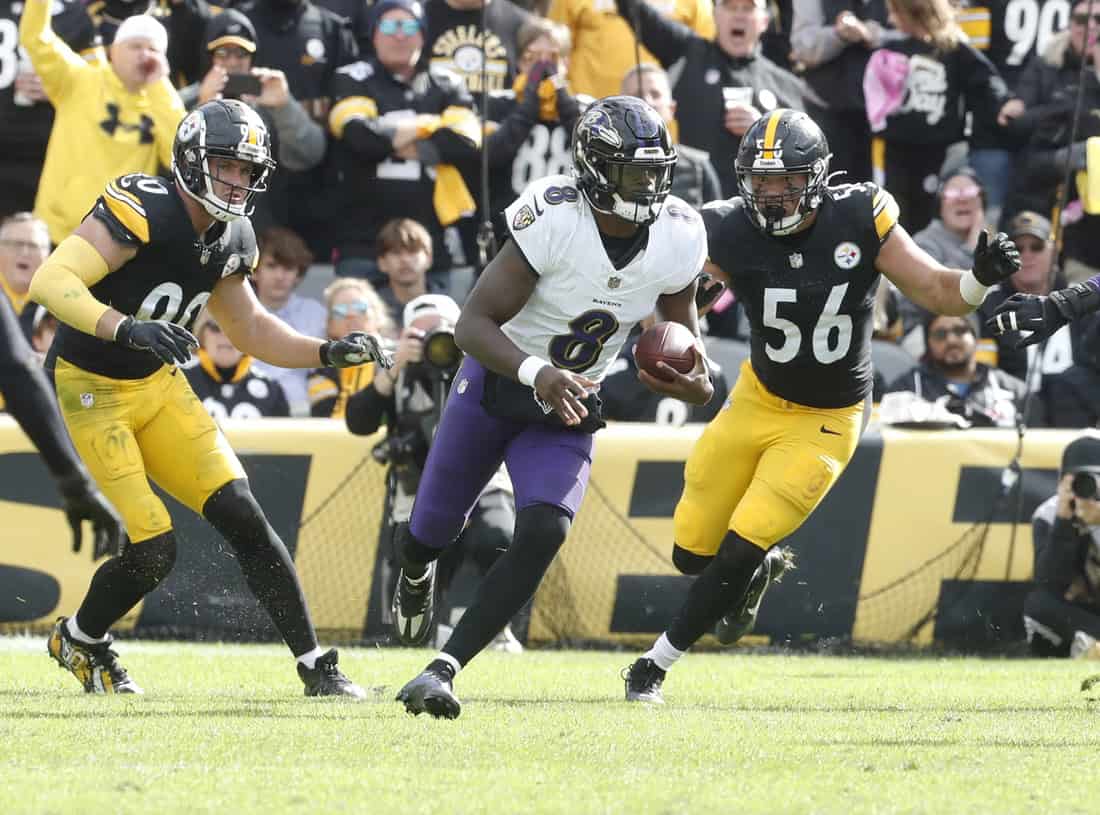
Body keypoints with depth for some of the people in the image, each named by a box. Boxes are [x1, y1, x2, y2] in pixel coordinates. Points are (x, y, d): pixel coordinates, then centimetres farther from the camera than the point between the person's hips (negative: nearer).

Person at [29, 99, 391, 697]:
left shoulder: (230, 239, 1)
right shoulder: (141, 211, -25)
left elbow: (248, 328, 17)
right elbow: (50, 281, -35)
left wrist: (328, 352, 3)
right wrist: (125, 329, -48)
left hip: (159, 384, 7)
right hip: (93, 392, -7)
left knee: (244, 519, -5)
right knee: (153, 551, -11)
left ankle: (316, 668, -1)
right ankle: (79, 638, 18)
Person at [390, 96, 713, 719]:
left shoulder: (677, 240, -16)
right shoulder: (554, 222, -30)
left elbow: (680, 315, 5)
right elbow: (474, 323, -29)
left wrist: (699, 381, -17)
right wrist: (537, 374, -46)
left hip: (568, 412, 2)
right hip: (495, 385, -2)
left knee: (543, 536, -22)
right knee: (431, 536, 12)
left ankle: (444, 671, -16)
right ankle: (418, 575, 53)